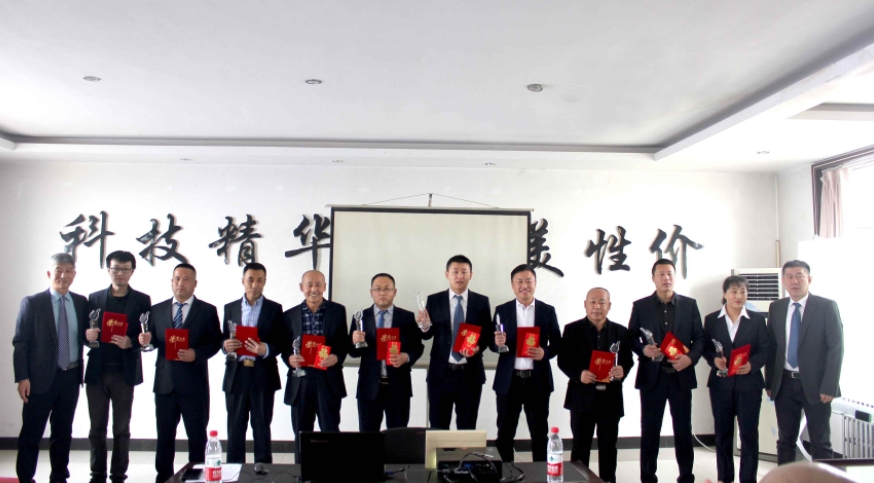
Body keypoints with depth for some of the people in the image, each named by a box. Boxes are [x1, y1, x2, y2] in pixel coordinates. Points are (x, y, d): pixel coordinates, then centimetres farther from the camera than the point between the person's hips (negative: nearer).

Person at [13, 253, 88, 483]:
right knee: (31, 433, 2)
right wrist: (22, 378, -13)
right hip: (41, 377, -3)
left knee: (63, 433, 13)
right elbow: (20, 343, -6)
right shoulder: (32, 303, -4)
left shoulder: (81, 302, 6)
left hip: (71, 377, 4)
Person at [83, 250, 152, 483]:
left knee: (121, 429, 7)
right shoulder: (94, 298, 9)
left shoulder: (142, 300, 2)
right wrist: (87, 335, -13)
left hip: (124, 373, -2)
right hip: (97, 372, 2)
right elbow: (85, 330, 8)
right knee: (97, 428, 8)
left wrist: (130, 342, -19)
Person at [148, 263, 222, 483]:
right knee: (164, 435, 11)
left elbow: (215, 342, -3)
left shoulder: (207, 310, 1)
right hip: (165, 382, 3)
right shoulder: (157, 310, 10)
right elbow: (153, 340, 9)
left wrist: (196, 354, -18)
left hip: (194, 384, -3)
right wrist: (146, 341, -13)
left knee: (197, 436, 7)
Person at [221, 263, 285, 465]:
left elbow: (282, 342, -2)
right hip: (236, 374, 2)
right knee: (235, 427, 8)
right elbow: (223, 339, 12)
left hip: (263, 375, -2)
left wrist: (265, 349, -22)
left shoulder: (274, 309, 2)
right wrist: (226, 345, -12)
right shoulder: (230, 308, 10)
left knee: (262, 427, 5)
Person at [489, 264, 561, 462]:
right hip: (508, 380, 0)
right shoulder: (502, 310, 3)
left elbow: (557, 342, 6)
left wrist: (545, 353, -15)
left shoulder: (548, 311, 3)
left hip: (538, 380, 0)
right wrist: (498, 343, -20)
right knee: (505, 432, 8)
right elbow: (493, 345, 4)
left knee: (539, 432, 10)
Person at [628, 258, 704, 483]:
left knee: (683, 429, 7)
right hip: (652, 376, -1)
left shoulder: (689, 304, 6)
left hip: (681, 375, 1)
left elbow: (699, 338, 5)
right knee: (650, 430, 5)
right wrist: (643, 349, -16)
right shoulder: (640, 306, 3)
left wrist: (691, 357, -12)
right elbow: (631, 337, 4)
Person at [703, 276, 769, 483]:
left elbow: (765, 349, -1)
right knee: (722, 433, 9)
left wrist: (752, 364, -18)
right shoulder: (711, 319, 6)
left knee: (749, 433, 1)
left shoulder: (757, 319, 3)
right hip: (721, 383, 1)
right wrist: (714, 359, -15)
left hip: (749, 383, -1)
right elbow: (705, 348, 6)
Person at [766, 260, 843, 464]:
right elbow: (771, 347, 8)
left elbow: (836, 348, -7)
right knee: (785, 440, 11)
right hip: (784, 384, 4)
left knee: (821, 443, 5)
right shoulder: (776, 308, 7)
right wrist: (769, 382, 4)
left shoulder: (826, 307, -4)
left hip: (815, 384, -3)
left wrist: (829, 386, -13)